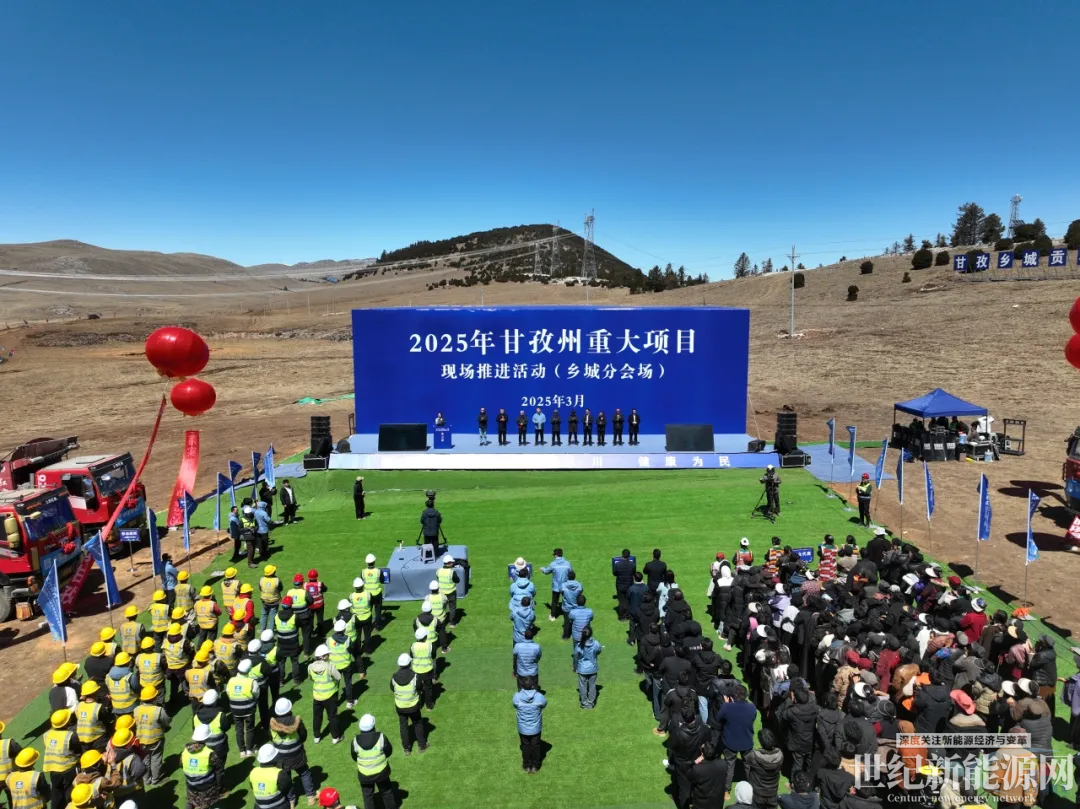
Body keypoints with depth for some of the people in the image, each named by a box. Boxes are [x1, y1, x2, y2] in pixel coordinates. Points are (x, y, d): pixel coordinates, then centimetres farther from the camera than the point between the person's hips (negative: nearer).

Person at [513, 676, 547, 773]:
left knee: (525, 746, 23)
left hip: (523, 728, 0)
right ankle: (535, 766, 39)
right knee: (535, 746, 22)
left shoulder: (517, 697, -24)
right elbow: (544, 705, -3)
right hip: (536, 728, 0)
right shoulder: (539, 697, -25)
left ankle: (527, 766, 39)